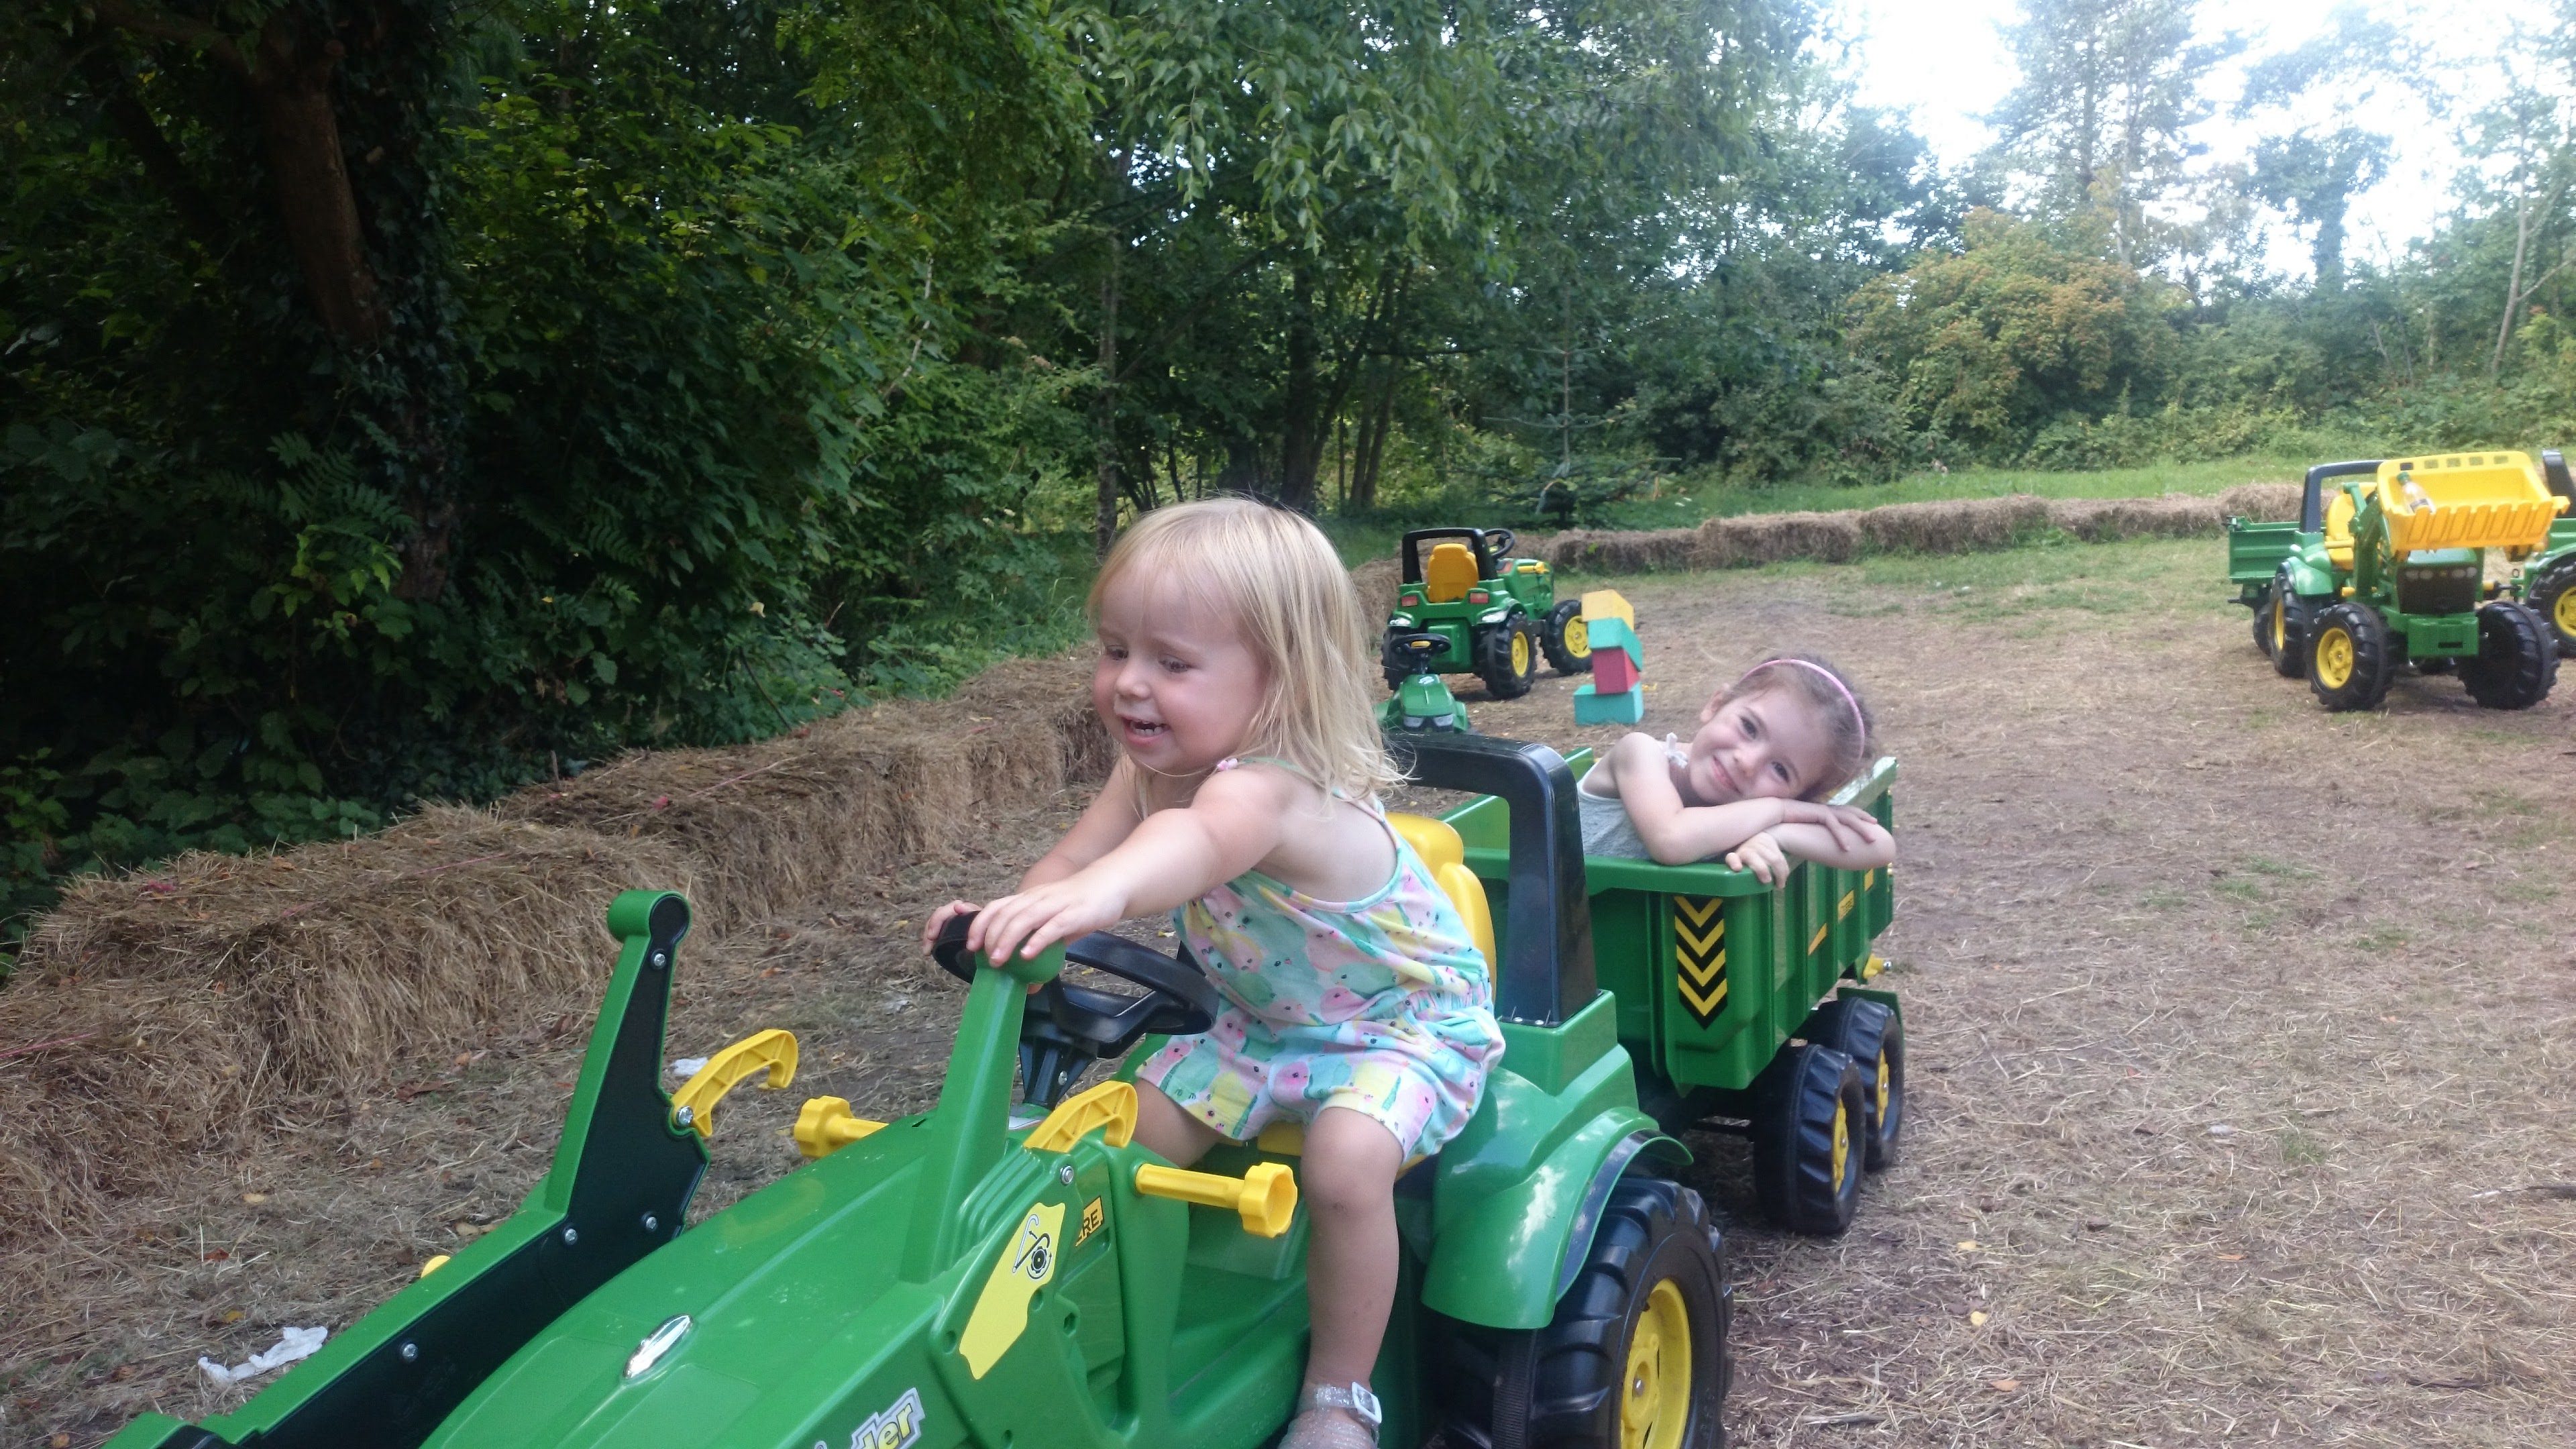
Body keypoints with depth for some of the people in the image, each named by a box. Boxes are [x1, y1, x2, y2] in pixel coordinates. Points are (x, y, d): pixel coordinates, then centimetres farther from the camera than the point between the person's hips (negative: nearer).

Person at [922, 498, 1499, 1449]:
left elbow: (1197, 841, -59)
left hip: (1409, 1024, -7)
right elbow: (1080, 853, -17)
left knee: (1347, 1160, -30)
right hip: (1268, 1022, 8)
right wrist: (1007, 919, -39)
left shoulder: (1271, 788, -38)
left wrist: (1101, 893, -80)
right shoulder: (1151, 765, -9)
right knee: (1139, 1130, -3)